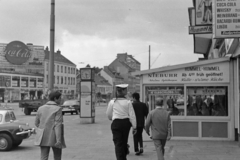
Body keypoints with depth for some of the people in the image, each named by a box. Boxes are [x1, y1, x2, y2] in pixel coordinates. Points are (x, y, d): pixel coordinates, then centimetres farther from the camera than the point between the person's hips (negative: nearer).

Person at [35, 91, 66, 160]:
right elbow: (58, 125, -17)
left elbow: (36, 123, 10)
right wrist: (59, 139, -19)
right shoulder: (58, 109, -10)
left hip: (43, 138, 4)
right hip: (54, 138, -4)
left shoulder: (41, 108, 7)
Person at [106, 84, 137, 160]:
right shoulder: (128, 102, -5)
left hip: (116, 123, -1)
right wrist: (134, 126, -1)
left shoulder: (112, 102, -3)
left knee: (118, 143, 0)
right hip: (126, 122, 2)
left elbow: (108, 114, 9)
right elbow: (132, 115, -7)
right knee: (124, 140, 21)